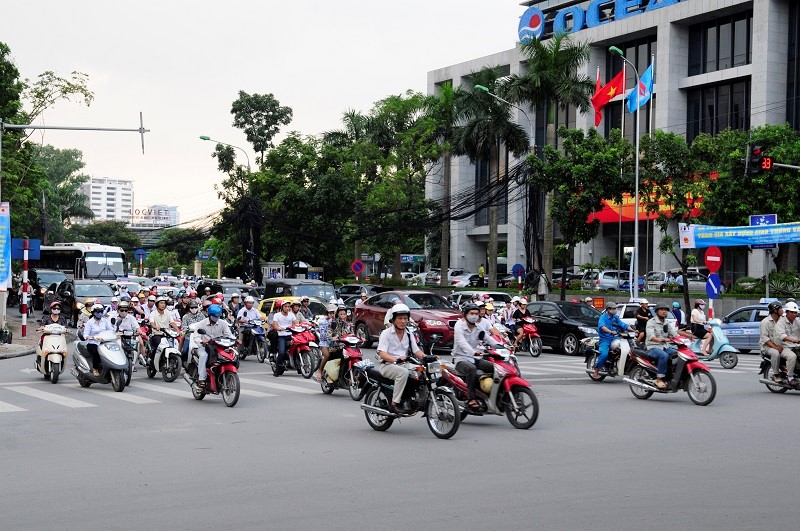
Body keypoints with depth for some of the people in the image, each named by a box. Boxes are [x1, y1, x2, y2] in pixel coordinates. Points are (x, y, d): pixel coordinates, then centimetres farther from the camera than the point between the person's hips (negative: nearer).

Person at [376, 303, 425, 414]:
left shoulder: (409, 335, 16)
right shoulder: (386, 333, -5)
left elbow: (416, 351, 13)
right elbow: (382, 354, -15)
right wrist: (397, 359, -32)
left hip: (403, 365, 6)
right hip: (387, 365, -6)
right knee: (403, 372, -36)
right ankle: (395, 403, -33)